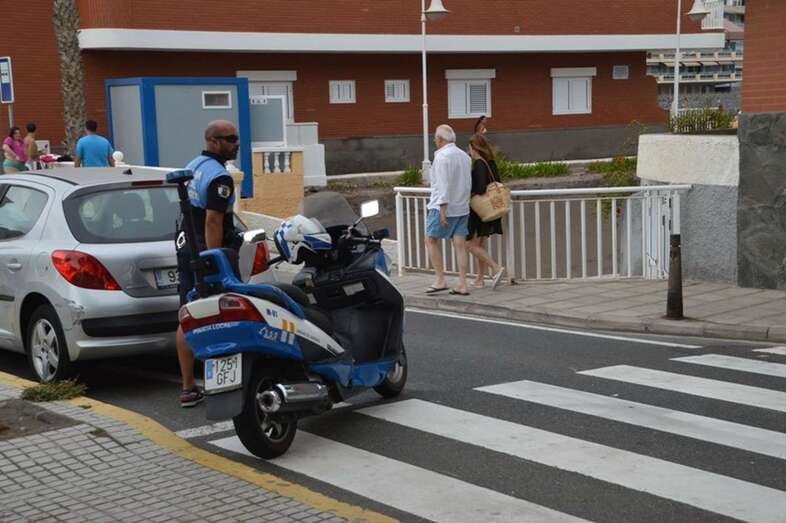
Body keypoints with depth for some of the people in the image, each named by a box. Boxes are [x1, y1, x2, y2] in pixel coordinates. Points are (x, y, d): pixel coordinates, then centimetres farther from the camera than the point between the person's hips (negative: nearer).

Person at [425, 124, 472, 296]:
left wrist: (442, 209, -21)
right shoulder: (465, 156, 12)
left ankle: (440, 280, 0)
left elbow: (444, 185, -19)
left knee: (431, 240, 5)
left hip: (443, 206, -7)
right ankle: (462, 285, 2)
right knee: (460, 244, 4)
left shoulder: (442, 156, -13)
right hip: (462, 207, 7)